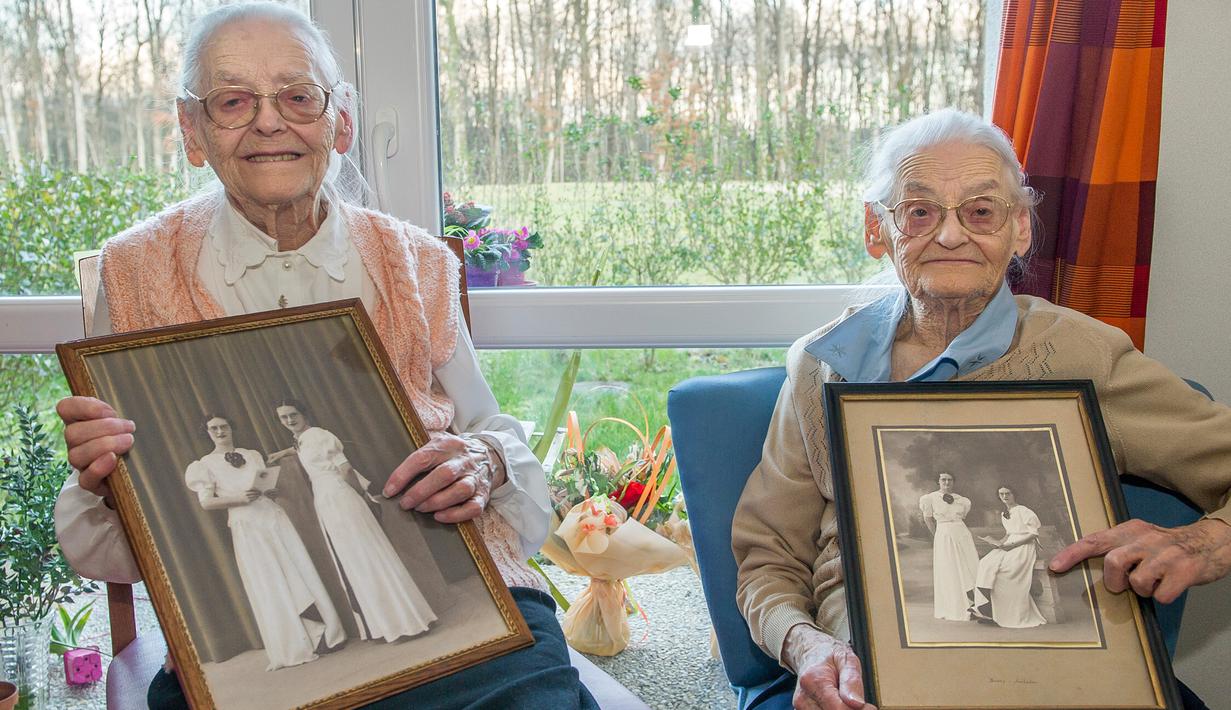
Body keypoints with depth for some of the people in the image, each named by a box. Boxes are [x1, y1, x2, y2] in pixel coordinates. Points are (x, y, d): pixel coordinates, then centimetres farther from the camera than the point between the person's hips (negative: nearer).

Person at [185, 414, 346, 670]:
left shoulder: (252, 455, 14)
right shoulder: (205, 464, 3)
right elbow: (206, 502, -4)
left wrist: (271, 491, -3)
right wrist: (239, 499, -15)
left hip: (273, 517, 3)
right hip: (246, 527, -3)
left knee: (300, 572, -1)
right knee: (268, 585, -4)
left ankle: (323, 634, 5)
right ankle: (292, 648, 1)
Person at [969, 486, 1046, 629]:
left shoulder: (1023, 511, -9)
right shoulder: (1003, 514, 16)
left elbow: (1033, 534, -12)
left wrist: (1012, 545, -17)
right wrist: (999, 542, 4)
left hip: (1024, 548, -7)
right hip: (1010, 547, 7)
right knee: (986, 565, -15)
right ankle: (986, 607, -20)